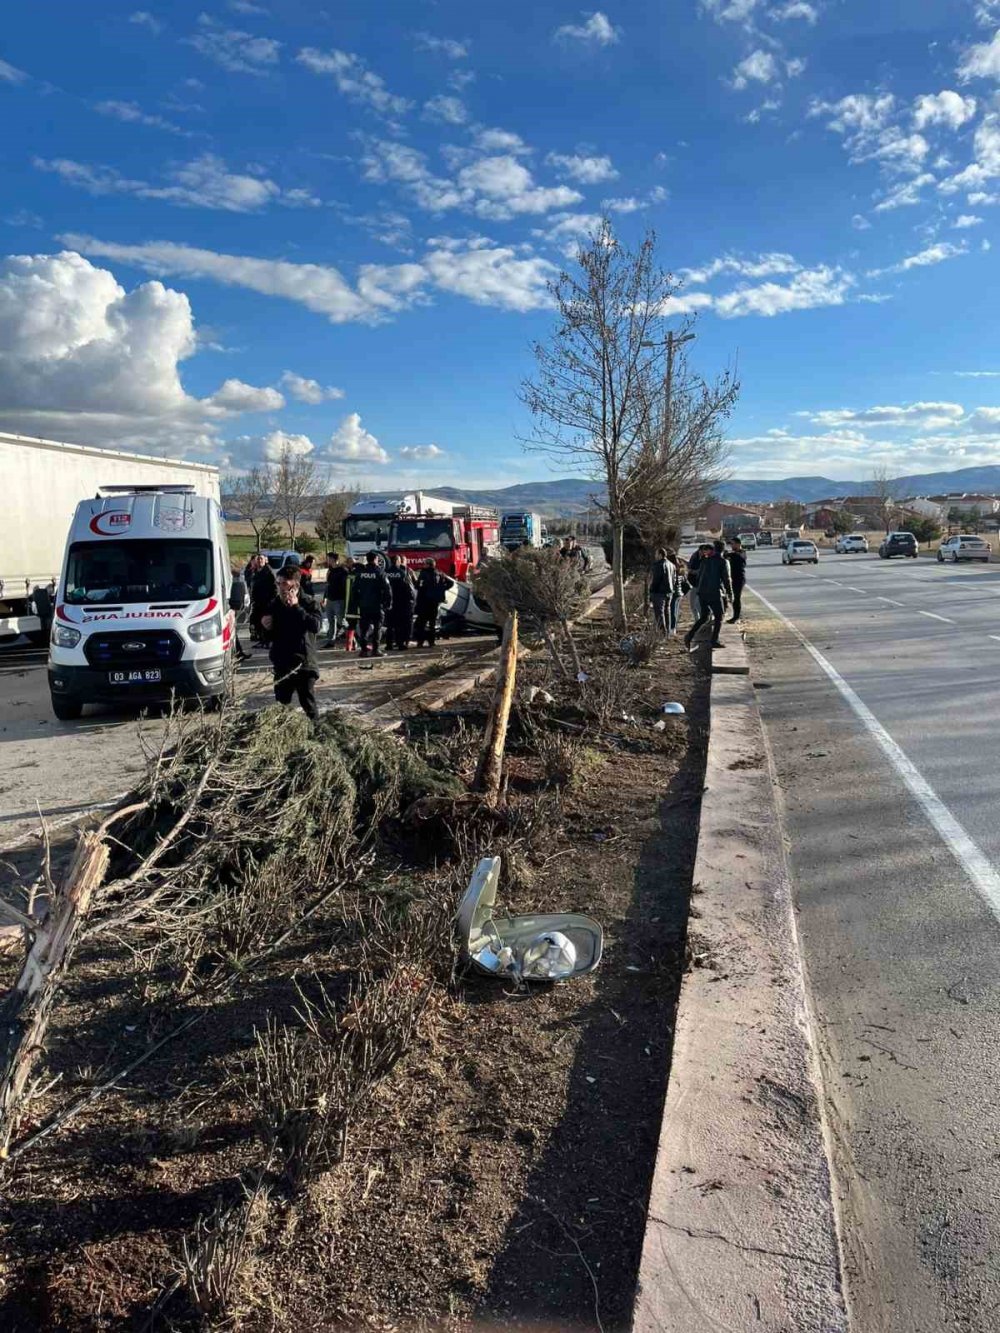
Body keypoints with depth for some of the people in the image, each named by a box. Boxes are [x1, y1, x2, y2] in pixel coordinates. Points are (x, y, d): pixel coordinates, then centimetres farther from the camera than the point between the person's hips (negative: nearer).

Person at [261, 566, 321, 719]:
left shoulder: (308, 602, -7)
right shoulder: (275, 604, 5)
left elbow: (315, 625, -25)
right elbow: (271, 635, 16)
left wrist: (296, 607, -24)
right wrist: (266, 625, -6)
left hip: (304, 662, -4)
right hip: (282, 664, 4)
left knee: (309, 704, 2)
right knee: (281, 704, 11)